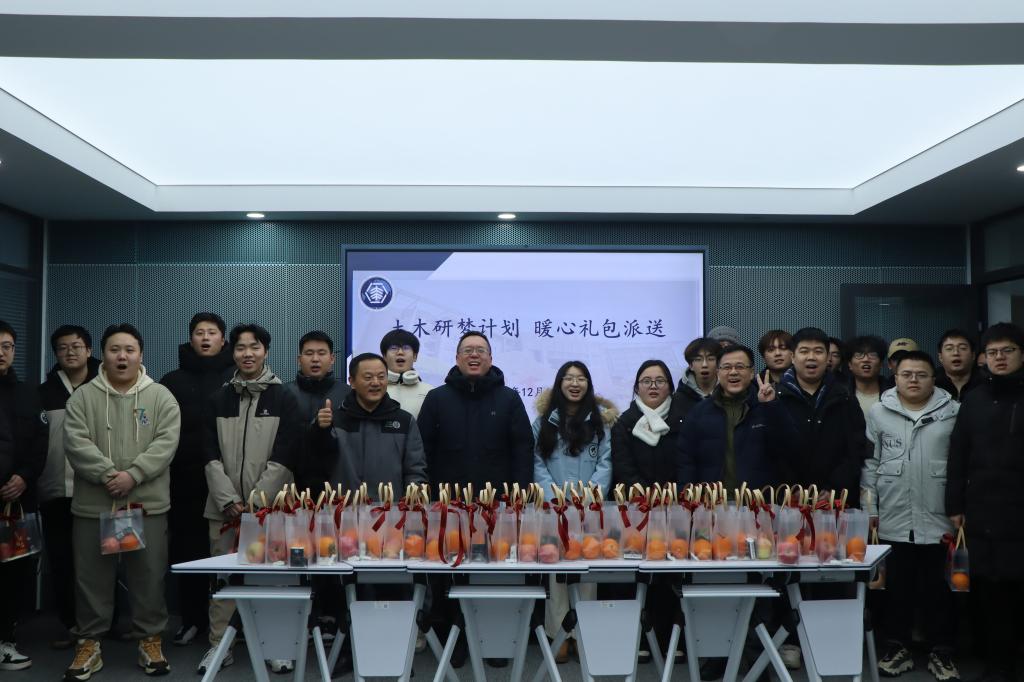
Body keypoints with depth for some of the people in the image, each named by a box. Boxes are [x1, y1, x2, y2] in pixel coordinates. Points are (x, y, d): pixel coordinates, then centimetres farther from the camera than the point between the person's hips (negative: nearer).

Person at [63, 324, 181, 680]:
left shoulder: (161, 397, 2)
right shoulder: (82, 397, 4)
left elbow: (166, 443, -8)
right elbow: (76, 443, -7)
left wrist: (133, 474, -19)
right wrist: (108, 474, -19)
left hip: (147, 504, -1)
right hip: (93, 504, 1)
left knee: (148, 577, 6)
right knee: (92, 578, 9)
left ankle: (150, 641, 20)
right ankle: (89, 644, 23)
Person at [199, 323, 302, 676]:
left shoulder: (284, 399, 0)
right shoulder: (218, 399, 9)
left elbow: (283, 458, -6)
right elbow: (211, 456, 3)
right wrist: (229, 500, -8)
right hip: (223, 506, 3)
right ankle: (219, 644, 18)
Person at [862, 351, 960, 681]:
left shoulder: (954, 412, -1)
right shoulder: (878, 412, 3)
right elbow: (869, 463, 5)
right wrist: (869, 508, 3)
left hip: (938, 519, -1)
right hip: (893, 519, 1)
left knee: (938, 588, 8)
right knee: (897, 586, 10)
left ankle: (942, 652, 22)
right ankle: (897, 648, 22)